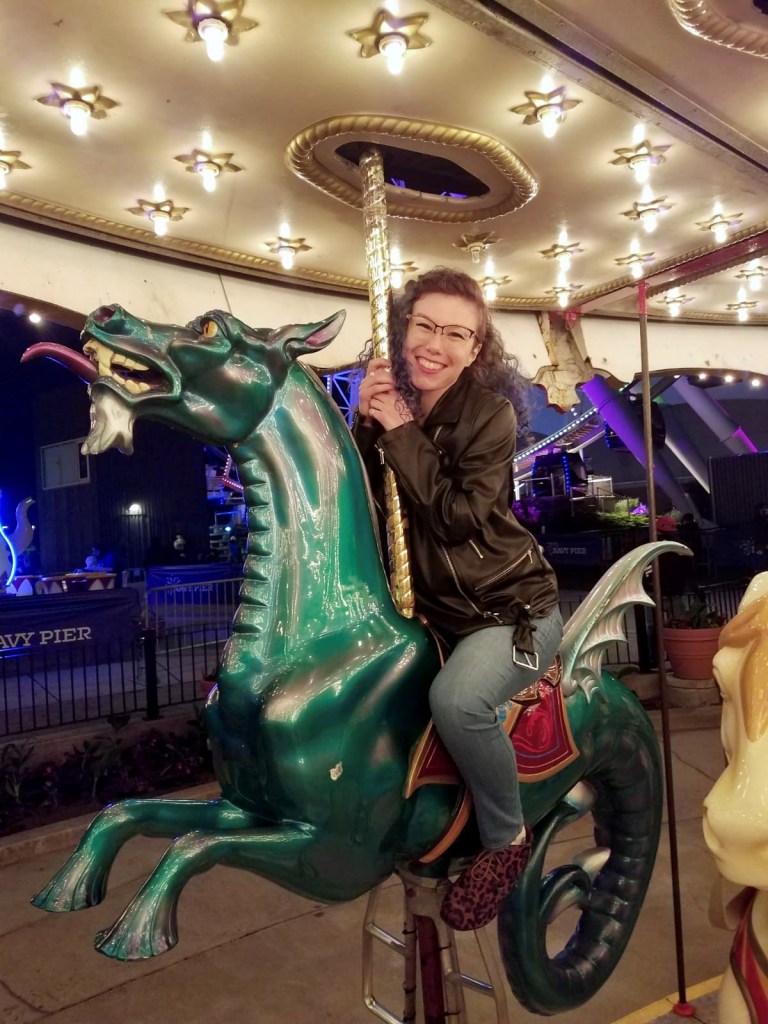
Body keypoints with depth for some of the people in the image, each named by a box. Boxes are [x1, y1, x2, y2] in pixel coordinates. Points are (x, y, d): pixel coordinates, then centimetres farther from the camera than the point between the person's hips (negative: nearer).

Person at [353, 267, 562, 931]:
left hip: (513, 607, -6)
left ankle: (507, 840, -3)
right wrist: (366, 424, -17)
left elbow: (458, 516, -23)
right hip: (430, 606, 7)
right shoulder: (388, 401, 1)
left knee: (456, 698, -31)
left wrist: (401, 433, -22)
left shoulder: (492, 413, -14)